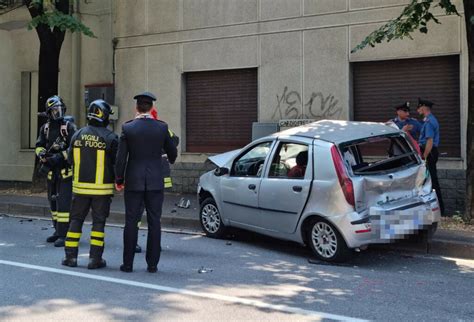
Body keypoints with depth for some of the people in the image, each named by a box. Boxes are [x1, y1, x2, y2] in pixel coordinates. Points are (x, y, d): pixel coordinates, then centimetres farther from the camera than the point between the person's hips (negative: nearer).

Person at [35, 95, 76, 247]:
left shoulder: (69, 127, -8)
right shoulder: (45, 128, 9)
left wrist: (61, 156, -23)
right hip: (52, 172, 7)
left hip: (66, 171, -7)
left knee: (64, 202, -10)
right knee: (53, 201, 15)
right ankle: (58, 231, 28)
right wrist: (42, 154, -9)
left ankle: (63, 235, -7)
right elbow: (39, 146, 12)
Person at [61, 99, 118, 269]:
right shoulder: (110, 137, -11)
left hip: (81, 186, 3)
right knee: (98, 222, 5)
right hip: (102, 187, -3)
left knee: (76, 219, 13)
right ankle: (95, 258, 5)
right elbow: (117, 162, -7)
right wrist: (117, 180, 10)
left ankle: (71, 256, 13)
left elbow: (70, 159, 9)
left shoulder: (78, 135, 1)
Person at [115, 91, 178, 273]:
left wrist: (119, 180, 6)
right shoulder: (161, 127, -2)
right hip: (155, 182, 1)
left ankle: (128, 263, 9)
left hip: (134, 182, -1)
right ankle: (152, 264, 9)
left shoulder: (127, 128, -6)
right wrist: (170, 160, 34)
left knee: (131, 222, 5)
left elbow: (121, 157, -5)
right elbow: (172, 153, 10)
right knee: (154, 222, 6)